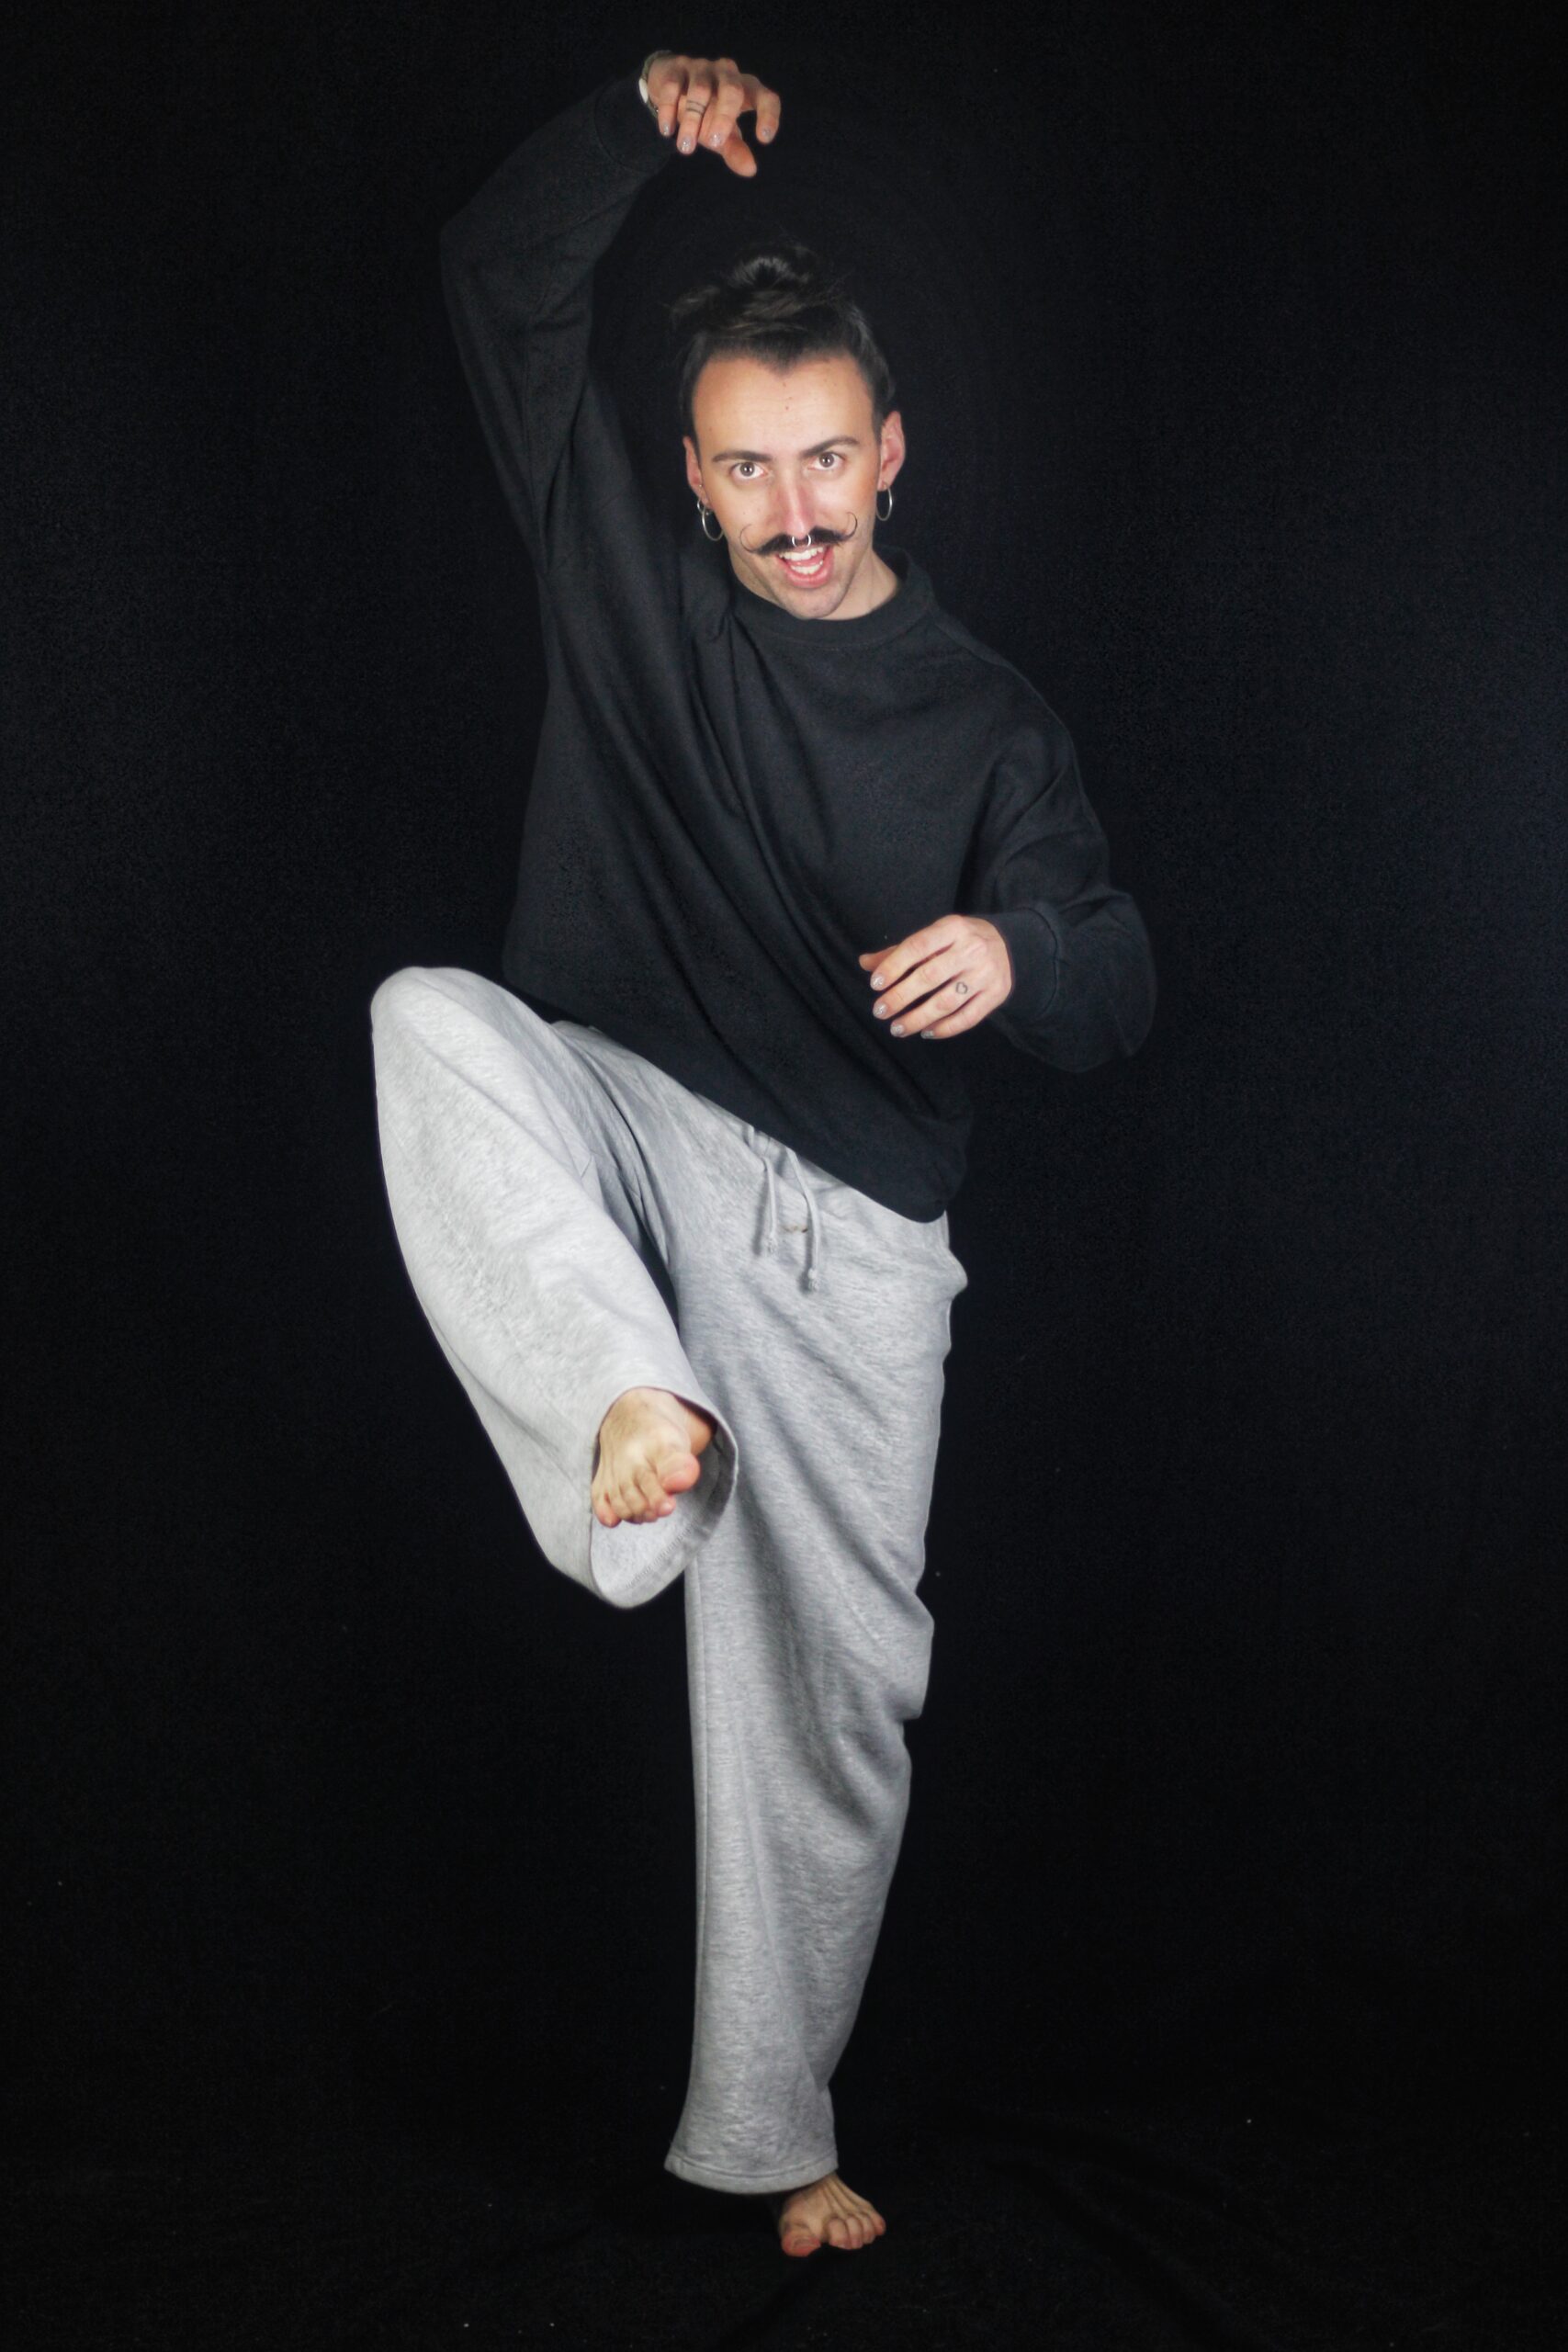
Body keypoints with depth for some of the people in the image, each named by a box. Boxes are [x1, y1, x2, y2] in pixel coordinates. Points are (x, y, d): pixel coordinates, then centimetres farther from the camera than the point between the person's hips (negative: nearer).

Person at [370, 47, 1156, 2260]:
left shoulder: (985, 716, 5)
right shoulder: (626, 578, 7)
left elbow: (1117, 991, -1)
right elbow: (504, 277, 7)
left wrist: (1020, 953, -25)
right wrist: (643, 117, -10)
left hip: (845, 1239, 0)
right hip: (614, 1127, 0)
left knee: (833, 1694, 2)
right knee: (437, 1016, -33)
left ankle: (769, 2131, 21)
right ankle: (630, 1410, -39)